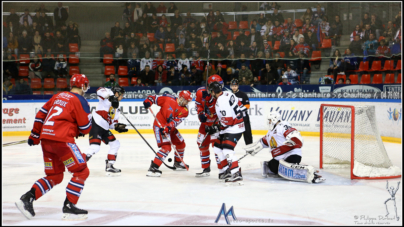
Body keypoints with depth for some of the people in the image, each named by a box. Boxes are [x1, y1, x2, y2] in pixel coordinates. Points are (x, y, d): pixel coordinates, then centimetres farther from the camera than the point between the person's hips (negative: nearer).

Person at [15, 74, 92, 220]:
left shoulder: (58, 96, 19)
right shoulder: (80, 101, -3)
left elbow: (41, 114, 22)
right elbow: (86, 127, -3)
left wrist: (35, 135, 29)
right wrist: (80, 131, 20)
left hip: (46, 139, 8)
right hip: (61, 139, -8)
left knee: (54, 176, 17)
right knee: (82, 171, 0)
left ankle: (27, 198, 5)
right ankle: (69, 206, -6)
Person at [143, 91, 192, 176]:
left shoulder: (185, 110, -3)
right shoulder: (168, 99, -13)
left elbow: (177, 120, -18)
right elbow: (155, 98, -4)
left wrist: (169, 127, -33)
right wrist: (149, 100, -26)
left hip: (170, 128, 7)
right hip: (159, 125, -7)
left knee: (181, 144, 19)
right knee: (166, 147, -22)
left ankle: (178, 163, 45)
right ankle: (153, 168, -26)